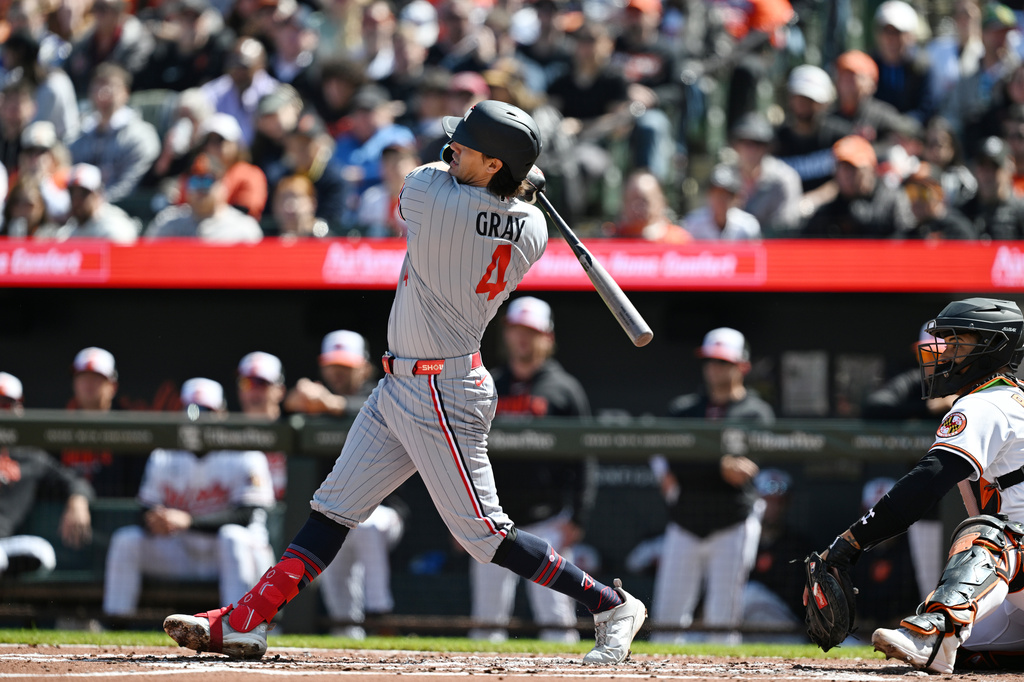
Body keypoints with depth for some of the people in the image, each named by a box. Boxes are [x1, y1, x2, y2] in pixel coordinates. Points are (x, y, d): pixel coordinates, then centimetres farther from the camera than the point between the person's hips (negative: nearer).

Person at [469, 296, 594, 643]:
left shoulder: (565, 389, 3)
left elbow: (583, 458, 0)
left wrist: (577, 518, -8)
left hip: (547, 522, -3)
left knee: (556, 614, -7)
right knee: (487, 620, 2)